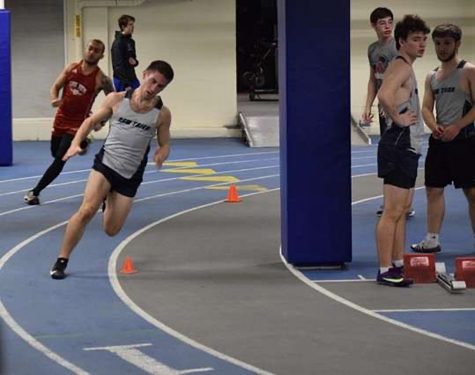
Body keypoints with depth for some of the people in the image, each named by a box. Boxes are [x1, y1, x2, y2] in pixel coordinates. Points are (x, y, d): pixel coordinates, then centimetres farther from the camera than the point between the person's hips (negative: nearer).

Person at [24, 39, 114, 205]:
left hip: (77, 124, -5)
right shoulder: (71, 68, -1)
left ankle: (35, 192, -3)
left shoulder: (101, 79, -14)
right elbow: (56, 87, 1)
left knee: (59, 160, -11)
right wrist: (54, 99, -21)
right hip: (60, 119, 5)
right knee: (55, 154, 21)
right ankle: (81, 144, 51)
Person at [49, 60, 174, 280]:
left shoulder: (162, 114, -3)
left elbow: (164, 144, 7)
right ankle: (61, 261, -11)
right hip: (105, 163, -1)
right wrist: (76, 143, -9)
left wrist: (161, 155, -17)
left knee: (111, 230, 6)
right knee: (87, 210, -24)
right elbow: (91, 121, 6)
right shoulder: (117, 100, -4)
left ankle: (109, 201, 43)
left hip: (130, 176, 2)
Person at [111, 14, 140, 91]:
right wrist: (126, 84, -23)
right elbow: (118, 65, -19)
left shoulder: (131, 42, 12)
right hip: (122, 80, -8)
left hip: (132, 78, 8)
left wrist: (135, 62, -3)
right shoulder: (118, 43, -13)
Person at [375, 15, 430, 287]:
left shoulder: (405, 68, 16)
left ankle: (398, 265, 21)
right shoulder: (401, 67, -15)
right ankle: (386, 271, -7)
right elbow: (384, 95, -33)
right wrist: (397, 119, -20)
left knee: (402, 210, 14)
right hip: (399, 145, -11)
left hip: (408, 146, 11)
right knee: (393, 211, -8)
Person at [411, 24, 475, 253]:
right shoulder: (431, 77, 14)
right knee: (434, 189, 7)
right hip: (438, 140, 6)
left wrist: (456, 127, -19)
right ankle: (432, 239, 13)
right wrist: (435, 126, -9)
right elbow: (426, 108, 12)